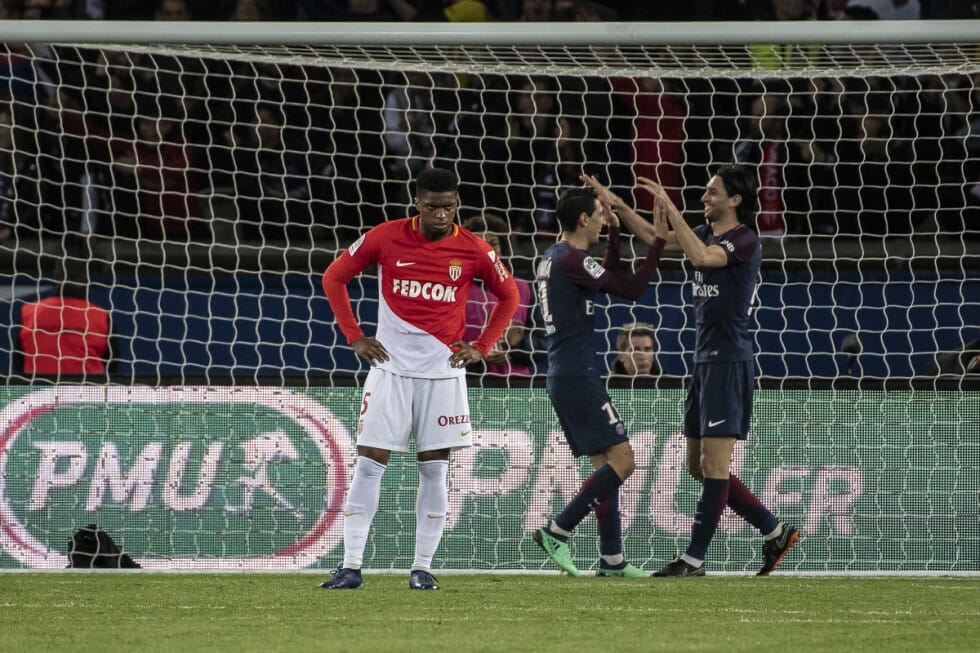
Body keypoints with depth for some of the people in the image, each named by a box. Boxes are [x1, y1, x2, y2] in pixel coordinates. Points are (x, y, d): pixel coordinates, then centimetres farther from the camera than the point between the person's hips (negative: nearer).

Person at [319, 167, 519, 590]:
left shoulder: (473, 250, -3)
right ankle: (351, 567, -4)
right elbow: (334, 277, 6)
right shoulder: (385, 238, -5)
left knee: (434, 470, 1)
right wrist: (355, 337, 1)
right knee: (368, 464, -5)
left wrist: (481, 347, 5)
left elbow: (508, 296, 13)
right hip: (391, 367, -1)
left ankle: (422, 568, 8)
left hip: (443, 371, 1)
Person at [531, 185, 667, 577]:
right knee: (620, 460, -10)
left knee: (605, 464, 10)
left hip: (563, 376, 10)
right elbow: (631, 290, -15)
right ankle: (556, 532, -10)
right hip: (579, 375, -10)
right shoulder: (571, 260, -14)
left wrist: (615, 231, 26)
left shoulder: (553, 258, 15)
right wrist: (659, 241, -10)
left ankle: (611, 559, 7)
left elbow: (608, 279, 30)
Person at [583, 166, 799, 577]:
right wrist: (615, 203, 13)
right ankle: (774, 531, 18)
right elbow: (655, 238, 21)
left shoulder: (745, 241, -12)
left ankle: (694, 559, -6)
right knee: (699, 465, 11)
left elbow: (701, 256, -29)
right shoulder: (707, 233, 14)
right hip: (705, 359, 10)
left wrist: (669, 206, -28)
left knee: (713, 464, -7)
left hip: (729, 361, -10)